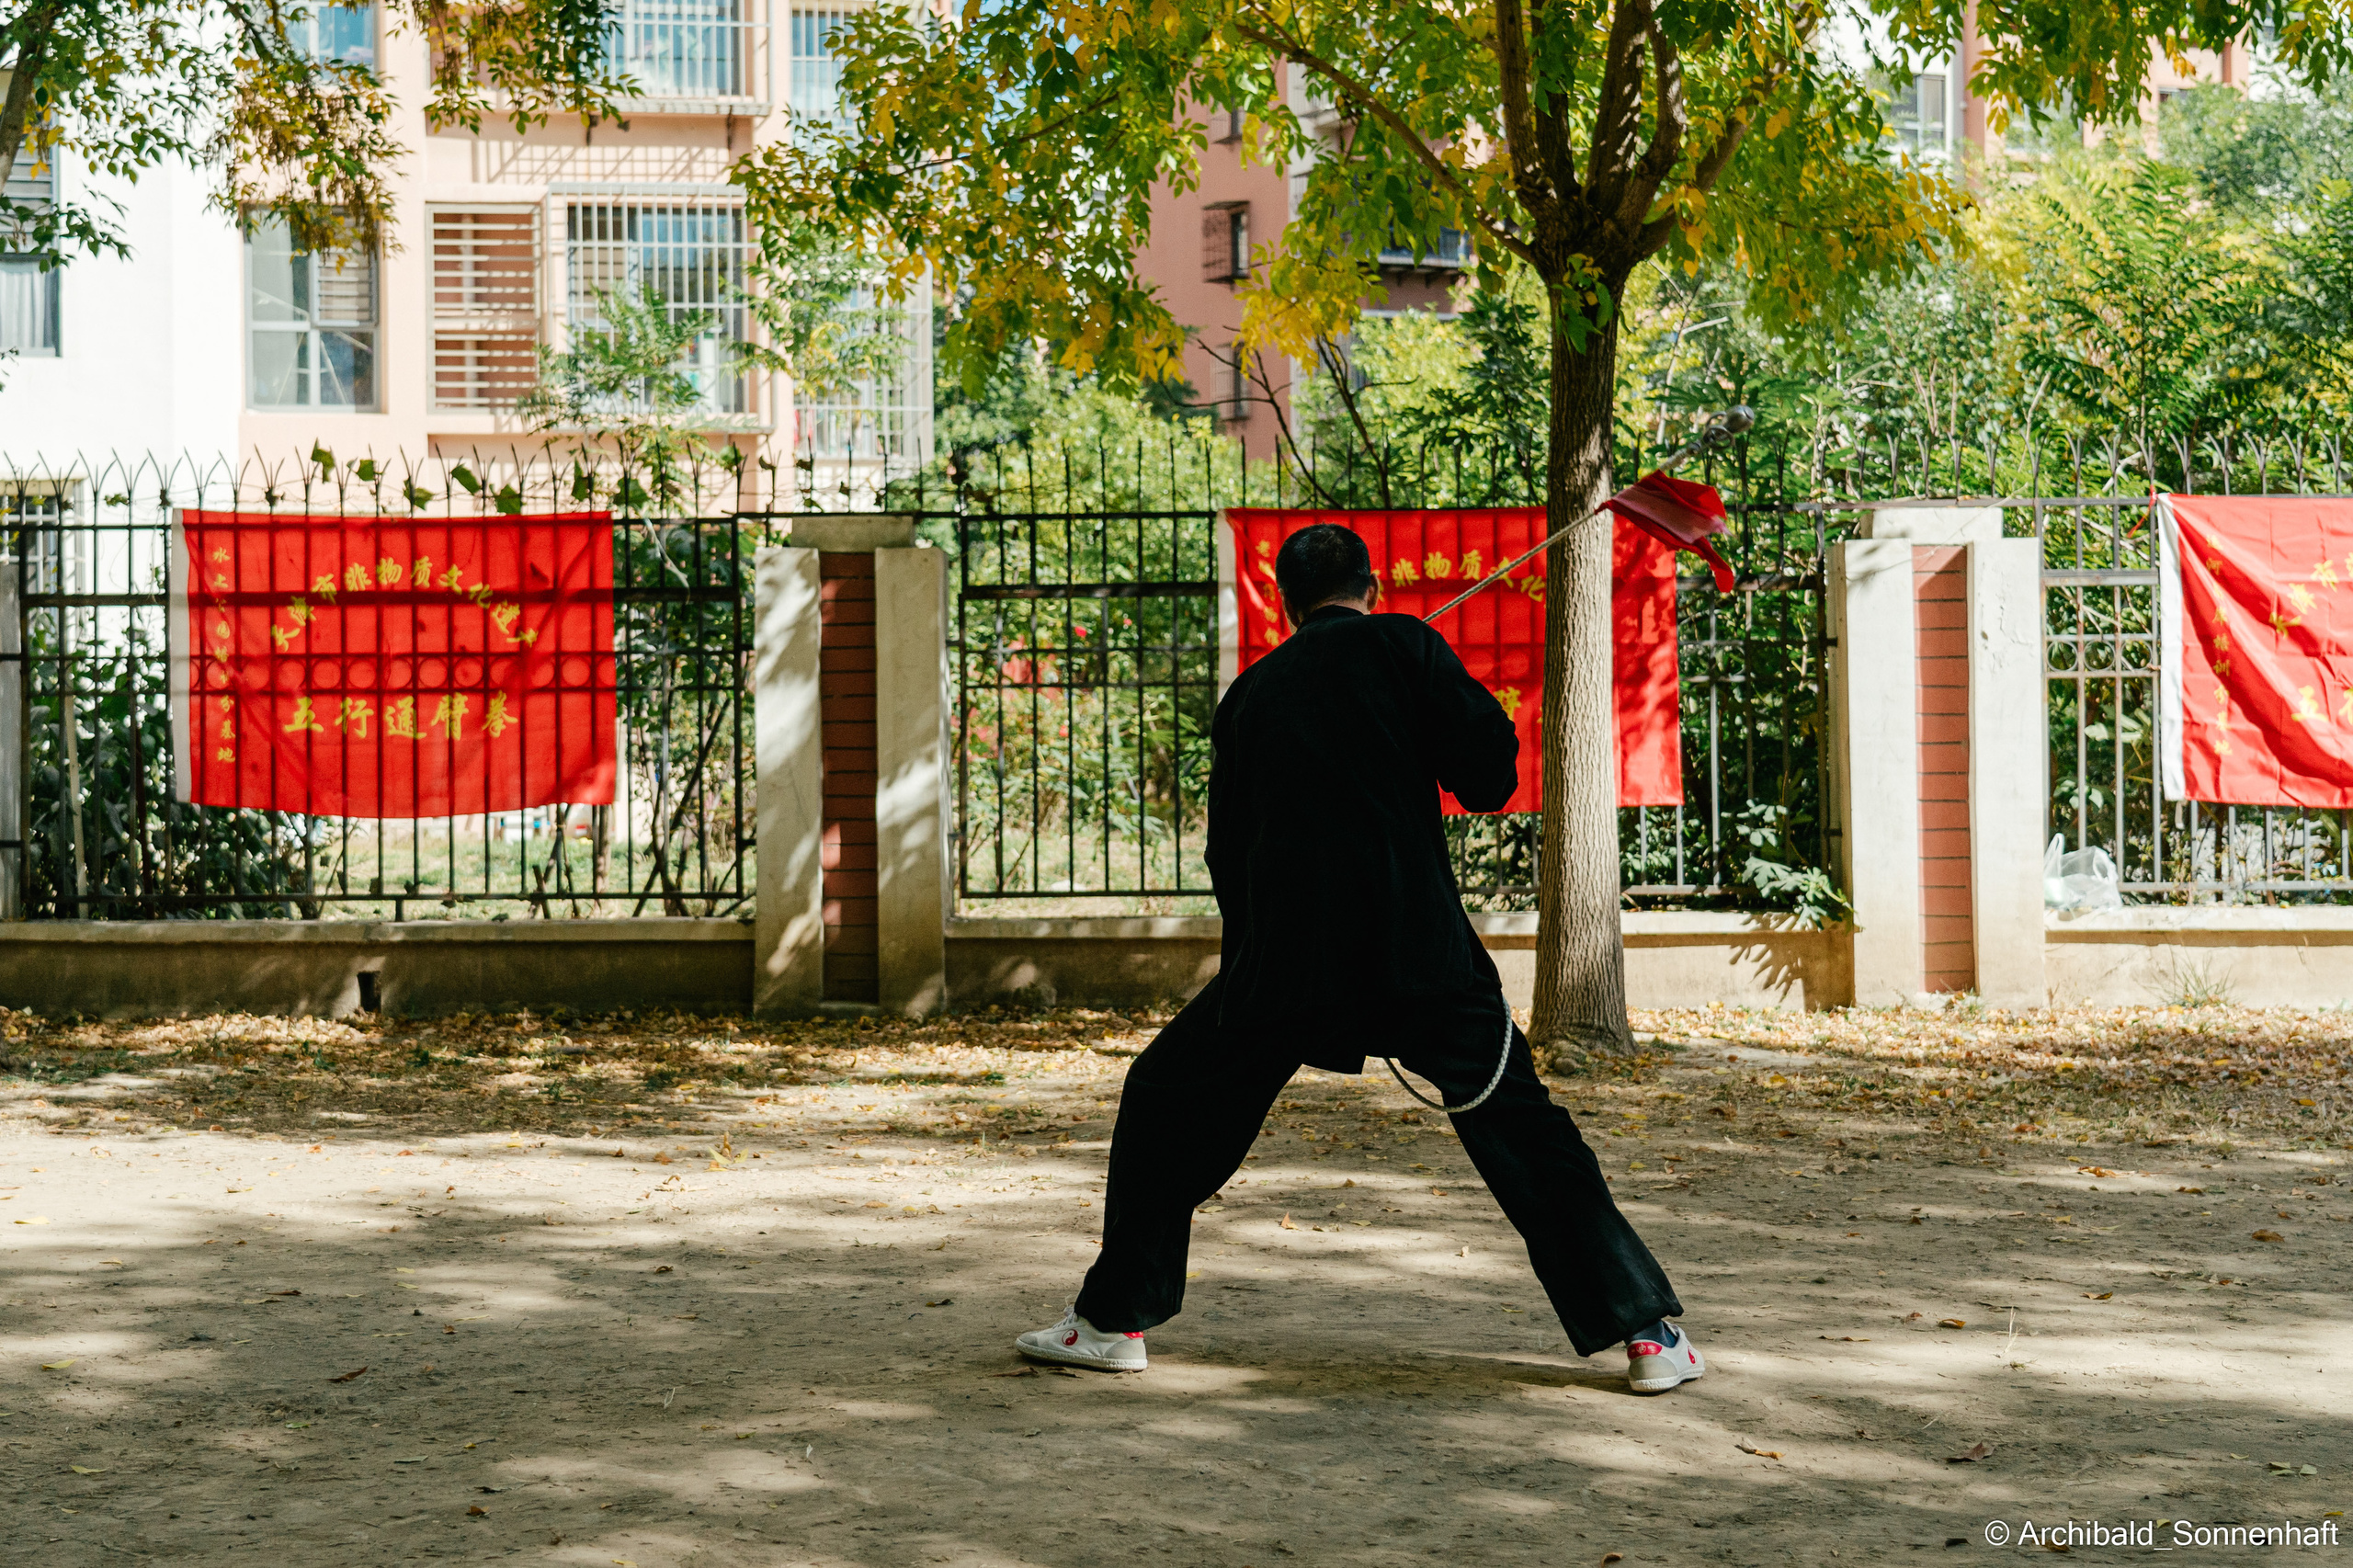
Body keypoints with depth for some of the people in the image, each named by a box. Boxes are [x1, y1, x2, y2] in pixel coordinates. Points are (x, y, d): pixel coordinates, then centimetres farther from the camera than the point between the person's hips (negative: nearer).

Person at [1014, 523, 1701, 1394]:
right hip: (1418, 946, -2)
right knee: (1525, 1134, 8)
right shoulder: (1401, 645, 4)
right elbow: (1490, 773, -4)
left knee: (1166, 1103, 20)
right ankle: (1645, 1330, 4)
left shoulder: (1251, 693, 15)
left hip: (1284, 957, 2)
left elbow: (1227, 853, 18)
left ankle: (1115, 1321, 20)